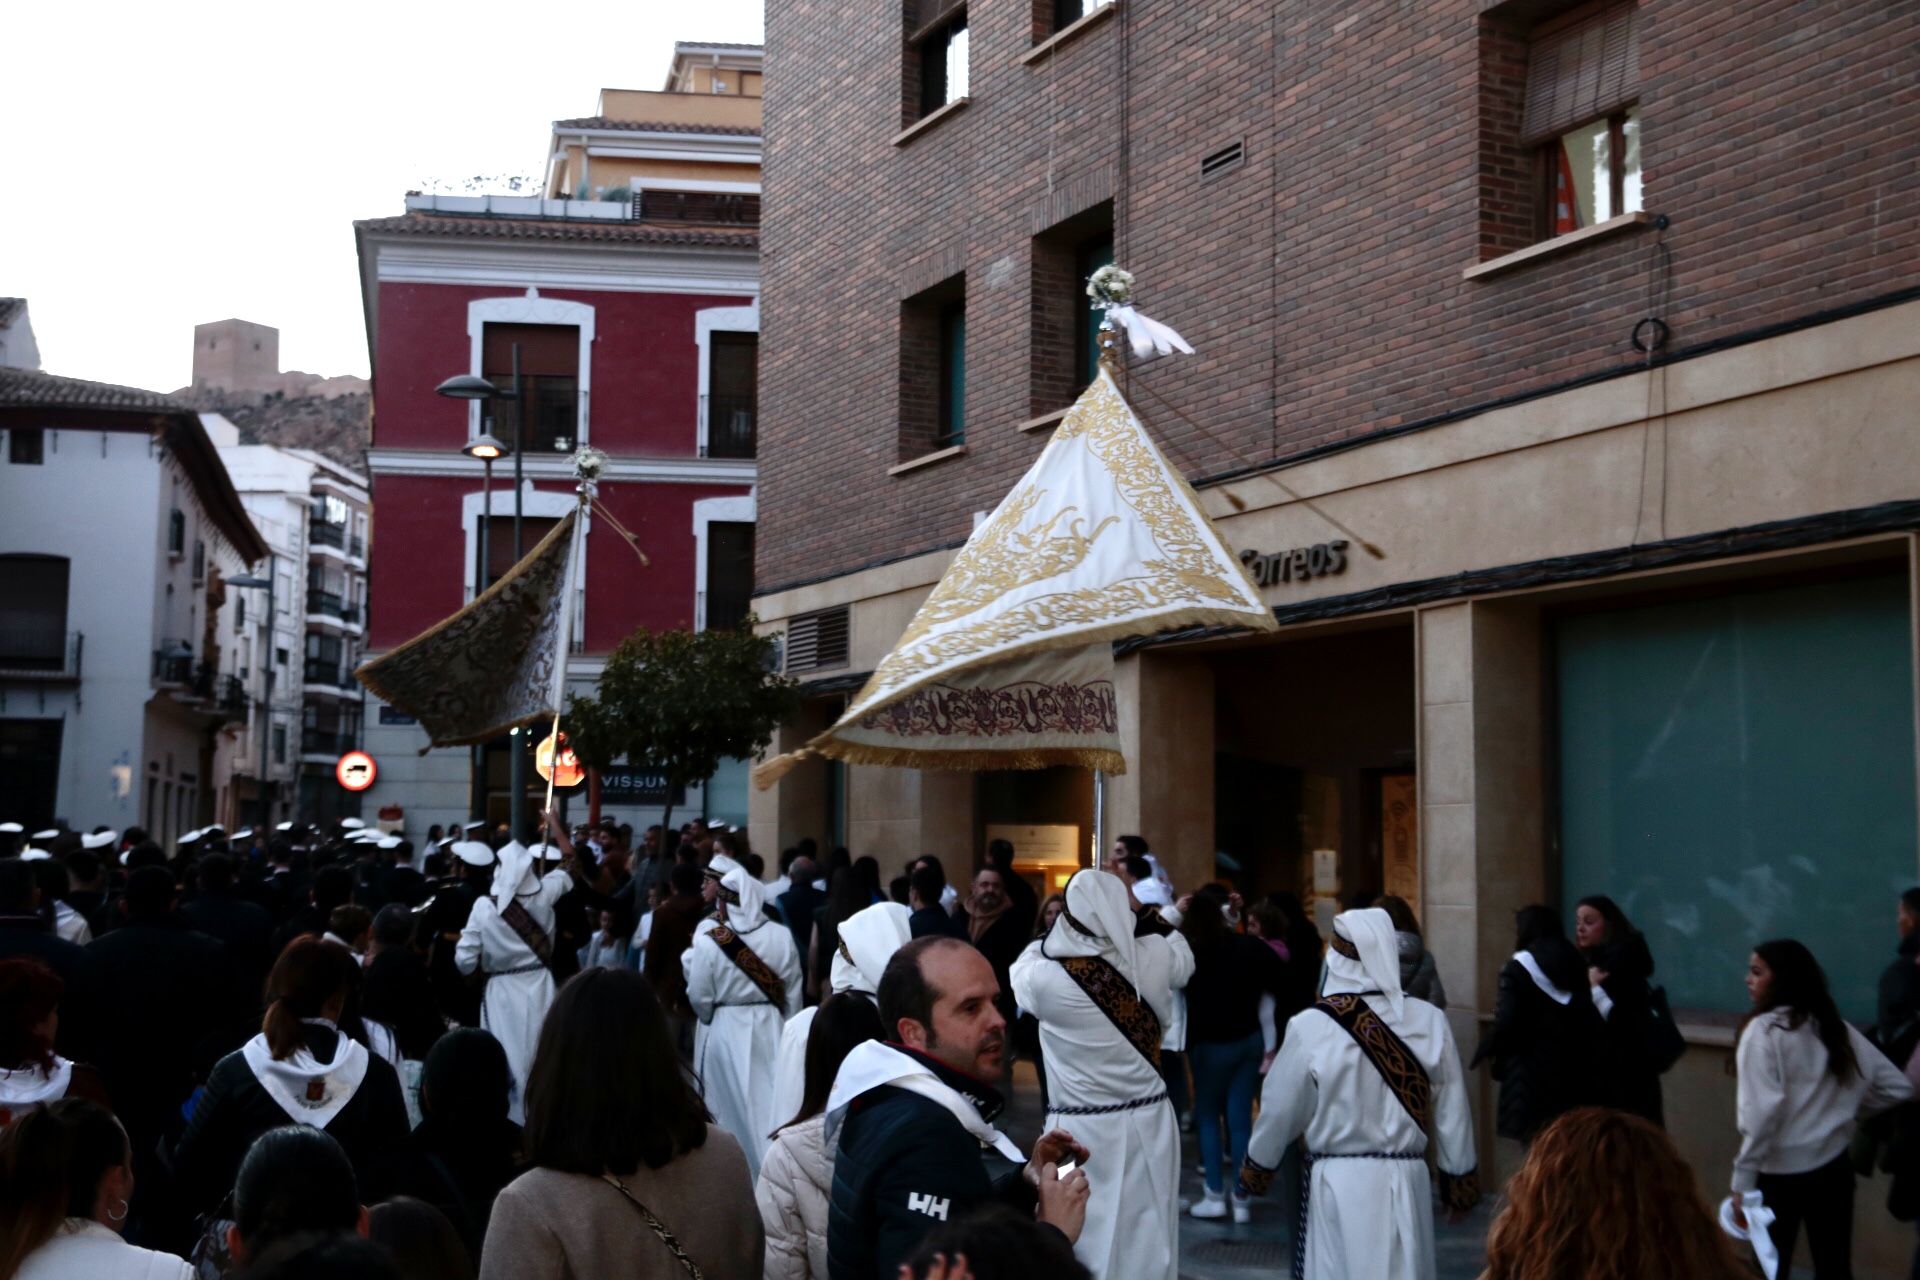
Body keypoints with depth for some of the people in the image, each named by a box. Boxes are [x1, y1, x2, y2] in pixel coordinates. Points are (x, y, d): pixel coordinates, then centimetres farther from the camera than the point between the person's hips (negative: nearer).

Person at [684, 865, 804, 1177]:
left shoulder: (709, 940, -14)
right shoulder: (782, 936, -6)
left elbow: (700, 998, -7)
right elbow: (793, 994, 0)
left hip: (726, 1033, -2)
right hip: (772, 1030, 2)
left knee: (733, 1109, 10)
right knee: (773, 1105, 11)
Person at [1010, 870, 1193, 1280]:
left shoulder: (1045, 976, -17)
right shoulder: (1154, 958, -9)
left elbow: (1022, 969, 8)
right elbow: (1184, 958, 16)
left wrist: (1051, 935, 19)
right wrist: (1162, 920, 35)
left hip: (1082, 1130, -3)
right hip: (1148, 1121, 3)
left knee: (1088, 1242, 8)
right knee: (1147, 1240, 14)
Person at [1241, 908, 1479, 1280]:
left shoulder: (1311, 1025, -13)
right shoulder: (1430, 1021, -7)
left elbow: (1281, 1106, -3)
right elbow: (1451, 1110, 1)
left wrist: (1257, 1165, 14)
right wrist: (1459, 1176, 15)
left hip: (1339, 1182, -2)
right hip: (1407, 1179, 2)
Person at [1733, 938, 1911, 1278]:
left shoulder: (1764, 1030, -13)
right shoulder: (1834, 1026, 5)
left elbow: (1761, 1112, -21)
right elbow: (1897, 1086, 9)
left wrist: (1743, 1184, -18)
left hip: (1780, 1171, -6)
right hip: (1834, 1165, 6)